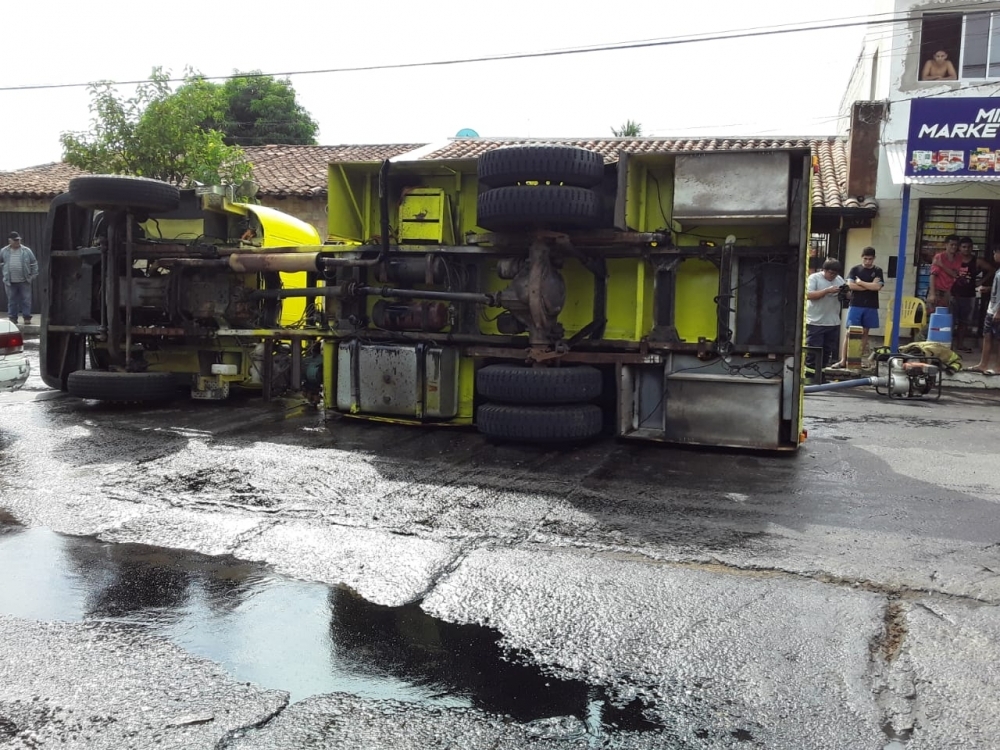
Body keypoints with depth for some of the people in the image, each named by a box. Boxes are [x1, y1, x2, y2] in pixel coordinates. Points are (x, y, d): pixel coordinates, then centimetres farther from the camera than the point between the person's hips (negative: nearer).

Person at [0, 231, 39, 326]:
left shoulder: (26, 251, 2)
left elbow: (34, 263, 6)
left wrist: (33, 275, 3)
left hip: (24, 281, -1)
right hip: (10, 282, 1)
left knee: (26, 300, 0)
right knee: (12, 300, 7)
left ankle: (27, 318, 6)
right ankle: (13, 318, 15)